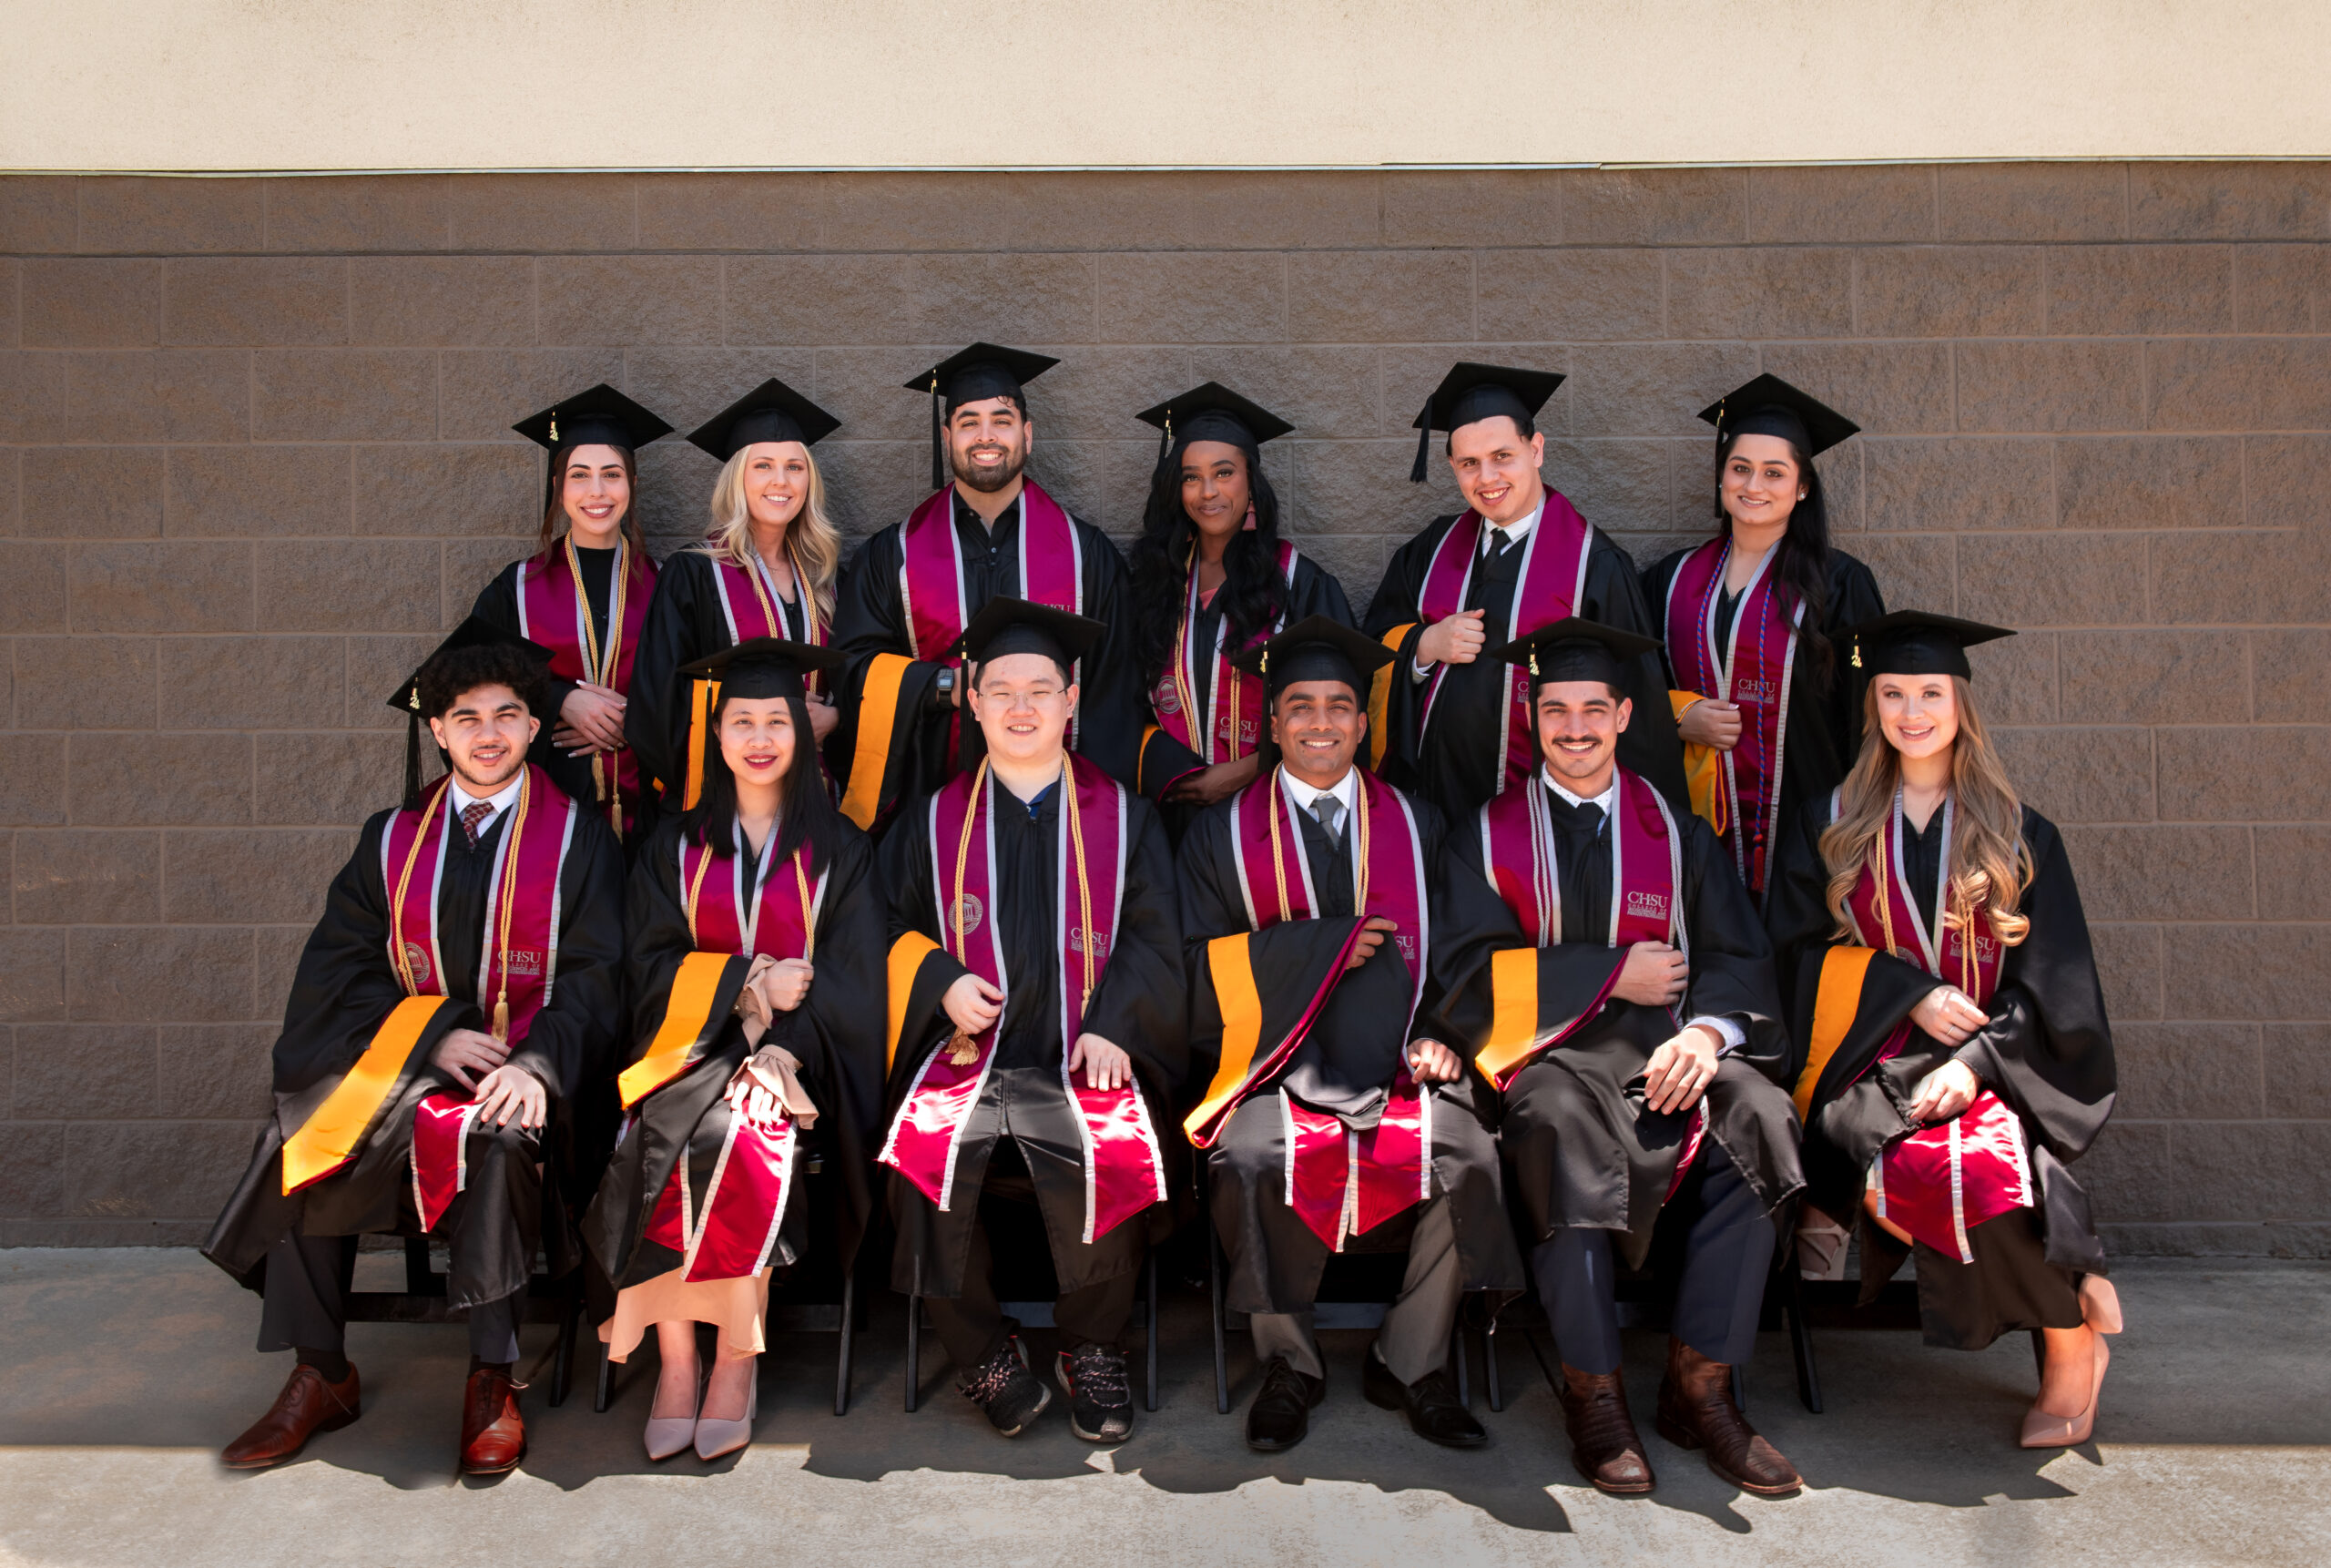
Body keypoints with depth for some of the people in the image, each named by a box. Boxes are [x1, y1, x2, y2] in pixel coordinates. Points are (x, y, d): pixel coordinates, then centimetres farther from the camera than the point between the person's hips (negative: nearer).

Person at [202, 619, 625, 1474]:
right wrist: (433, 1034, -11)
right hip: (403, 1057, 3)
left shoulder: (578, 837, 6)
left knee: (491, 1138, -34)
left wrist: (538, 1066, -20)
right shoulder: (393, 840, 15)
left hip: (522, 1071, -3)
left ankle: (492, 1379, -20)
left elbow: (594, 974, -2)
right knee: (300, 1144, -22)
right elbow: (342, 966, 6)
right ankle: (320, 1374, -7)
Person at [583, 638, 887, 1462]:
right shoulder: (676, 847, 15)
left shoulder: (837, 849, 9)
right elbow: (655, 971, 4)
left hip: (799, 1048, -2)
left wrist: (777, 1048, -17)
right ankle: (676, 1359, -21)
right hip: (692, 1047, 2)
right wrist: (750, 983, -12)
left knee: (743, 1129, -32)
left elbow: (851, 981, -1)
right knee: (659, 1137, -30)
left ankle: (737, 1357, -19)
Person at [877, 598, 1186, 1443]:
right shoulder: (934, 820, 15)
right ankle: (982, 1351, -6)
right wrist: (941, 982, -4)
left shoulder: (1121, 816, 12)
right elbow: (896, 926, 16)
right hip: (969, 1048, 2)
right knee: (928, 1147, -27)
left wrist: (1113, 1024, -9)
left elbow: (1154, 933, 7)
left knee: (1104, 1151, -30)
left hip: (1086, 1051, -1)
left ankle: (1092, 1348, -5)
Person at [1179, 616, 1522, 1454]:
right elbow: (1204, 962, 2)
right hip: (1277, 1059, -1)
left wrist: (1438, 1034, -5)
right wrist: (1328, 944, -8)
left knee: (1467, 1155, -26)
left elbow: (1452, 950, 15)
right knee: (1252, 1156, -31)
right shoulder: (1223, 832, 11)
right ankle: (1289, 1366, -6)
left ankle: (1409, 1363, -3)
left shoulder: (1416, 826, 17)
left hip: (1398, 1061, 2)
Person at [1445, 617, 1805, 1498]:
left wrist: (1707, 1031, -15)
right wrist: (1613, 973, -7)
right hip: (1546, 1051, -2)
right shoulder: (1489, 833, 12)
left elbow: (1737, 956, 7)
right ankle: (1593, 1393, -23)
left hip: (1664, 1047, 2)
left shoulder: (1677, 830, 17)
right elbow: (1479, 968, 0)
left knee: (1753, 1113, -29)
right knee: (1564, 1118, -36)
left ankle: (1700, 1386, -17)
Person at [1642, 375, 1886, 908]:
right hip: (1700, 825, 2)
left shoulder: (1839, 584, 0)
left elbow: (1863, 719, -1)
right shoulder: (1672, 580, 9)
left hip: (1802, 821, -2)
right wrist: (1680, 716, -6)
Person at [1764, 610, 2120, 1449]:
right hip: (1872, 1065, 0)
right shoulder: (1830, 825, 14)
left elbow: (2049, 984, 5)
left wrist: (1975, 1061, -12)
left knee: (1991, 1164, -35)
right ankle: (2077, 1300, -10)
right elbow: (1803, 949, 6)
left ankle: (2068, 1343, -8)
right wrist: (1909, 991, -9)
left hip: (1991, 1070, 0)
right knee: (1919, 1167, -35)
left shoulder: (2020, 836, 12)